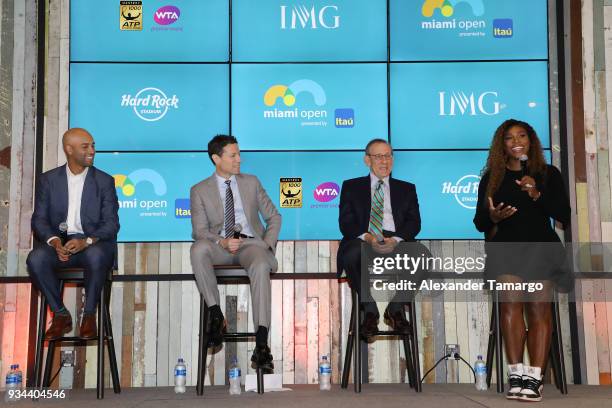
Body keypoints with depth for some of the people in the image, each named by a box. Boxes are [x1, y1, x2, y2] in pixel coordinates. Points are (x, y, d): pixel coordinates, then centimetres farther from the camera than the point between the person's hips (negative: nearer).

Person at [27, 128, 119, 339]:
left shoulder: (104, 181, 5)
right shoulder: (48, 179, 9)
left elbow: (111, 223, -2)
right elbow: (39, 219, 5)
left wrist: (86, 241, -21)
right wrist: (54, 242, -17)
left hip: (93, 244, -2)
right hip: (59, 243, 2)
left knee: (96, 256, -37)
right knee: (35, 258, -30)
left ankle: (89, 314, -15)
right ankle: (60, 314, -10)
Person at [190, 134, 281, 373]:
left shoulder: (251, 182, 18)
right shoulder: (200, 190, 11)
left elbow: (273, 217, 18)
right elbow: (200, 230, 2)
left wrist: (267, 244, 1)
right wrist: (222, 242, -18)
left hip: (251, 242, 0)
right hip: (220, 246, 0)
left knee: (261, 266, -36)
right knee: (198, 248, -35)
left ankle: (261, 344, -41)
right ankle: (216, 315, -23)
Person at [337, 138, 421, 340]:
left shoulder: (406, 189, 24)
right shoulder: (351, 187, 19)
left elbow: (414, 222, 9)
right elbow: (346, 223, 5)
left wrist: (396, 239, -14)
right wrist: (367, 236, -17)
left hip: (396, 242, 2)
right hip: (363, 239, -1)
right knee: (350, 256, -38)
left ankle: (395, 308, -11)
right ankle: (370, 311, -19)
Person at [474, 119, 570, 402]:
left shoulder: (549, 174, 11)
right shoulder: (491, 177, 13)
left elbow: (564, 215, 2)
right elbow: (479, 222, 12)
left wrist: (537, 195, -11)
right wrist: (492, 217, -10)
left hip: (540, 246, 0)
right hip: (505, 247, 0)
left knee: (539, 306, -11)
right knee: (510, 302, -17)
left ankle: (534, 378, -12)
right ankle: (516, 374, -13)